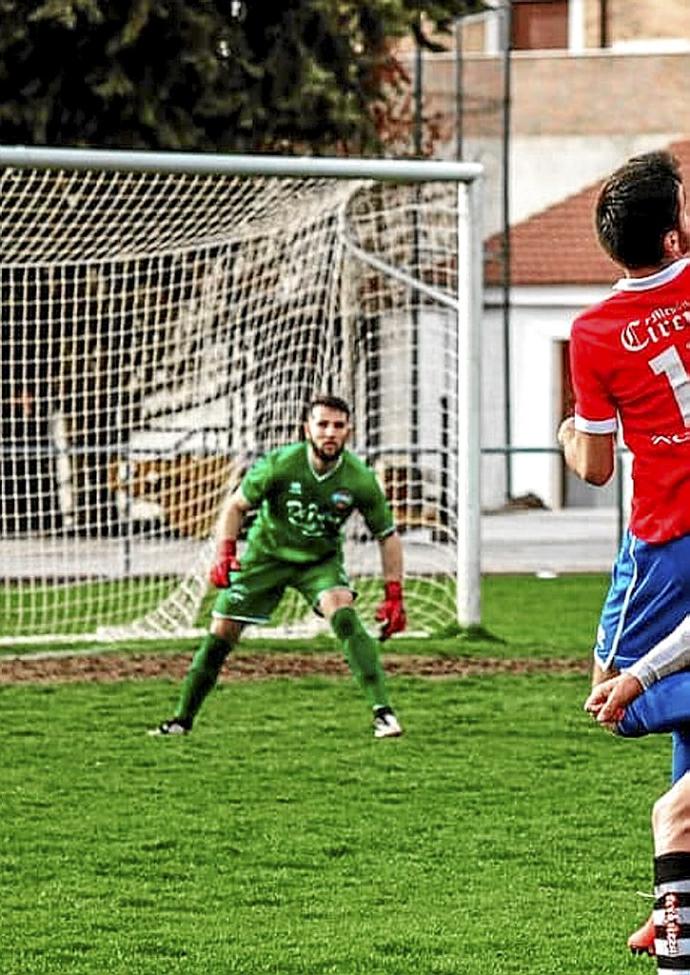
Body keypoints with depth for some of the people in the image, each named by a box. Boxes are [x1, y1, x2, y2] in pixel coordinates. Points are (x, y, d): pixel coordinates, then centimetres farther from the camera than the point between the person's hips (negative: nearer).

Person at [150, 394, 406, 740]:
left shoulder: (360, 480, -21)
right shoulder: (279, 465, -24)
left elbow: (388, 536, -8)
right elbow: (236, 505, -8)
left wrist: (393, 596, -13)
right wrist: (225, 552, -23)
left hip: (321, 559, 0)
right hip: (266, 554, 1)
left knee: (344, 617, -29)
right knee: (220, 635, -1)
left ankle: (383, 711, -30)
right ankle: (182, 720, 16)